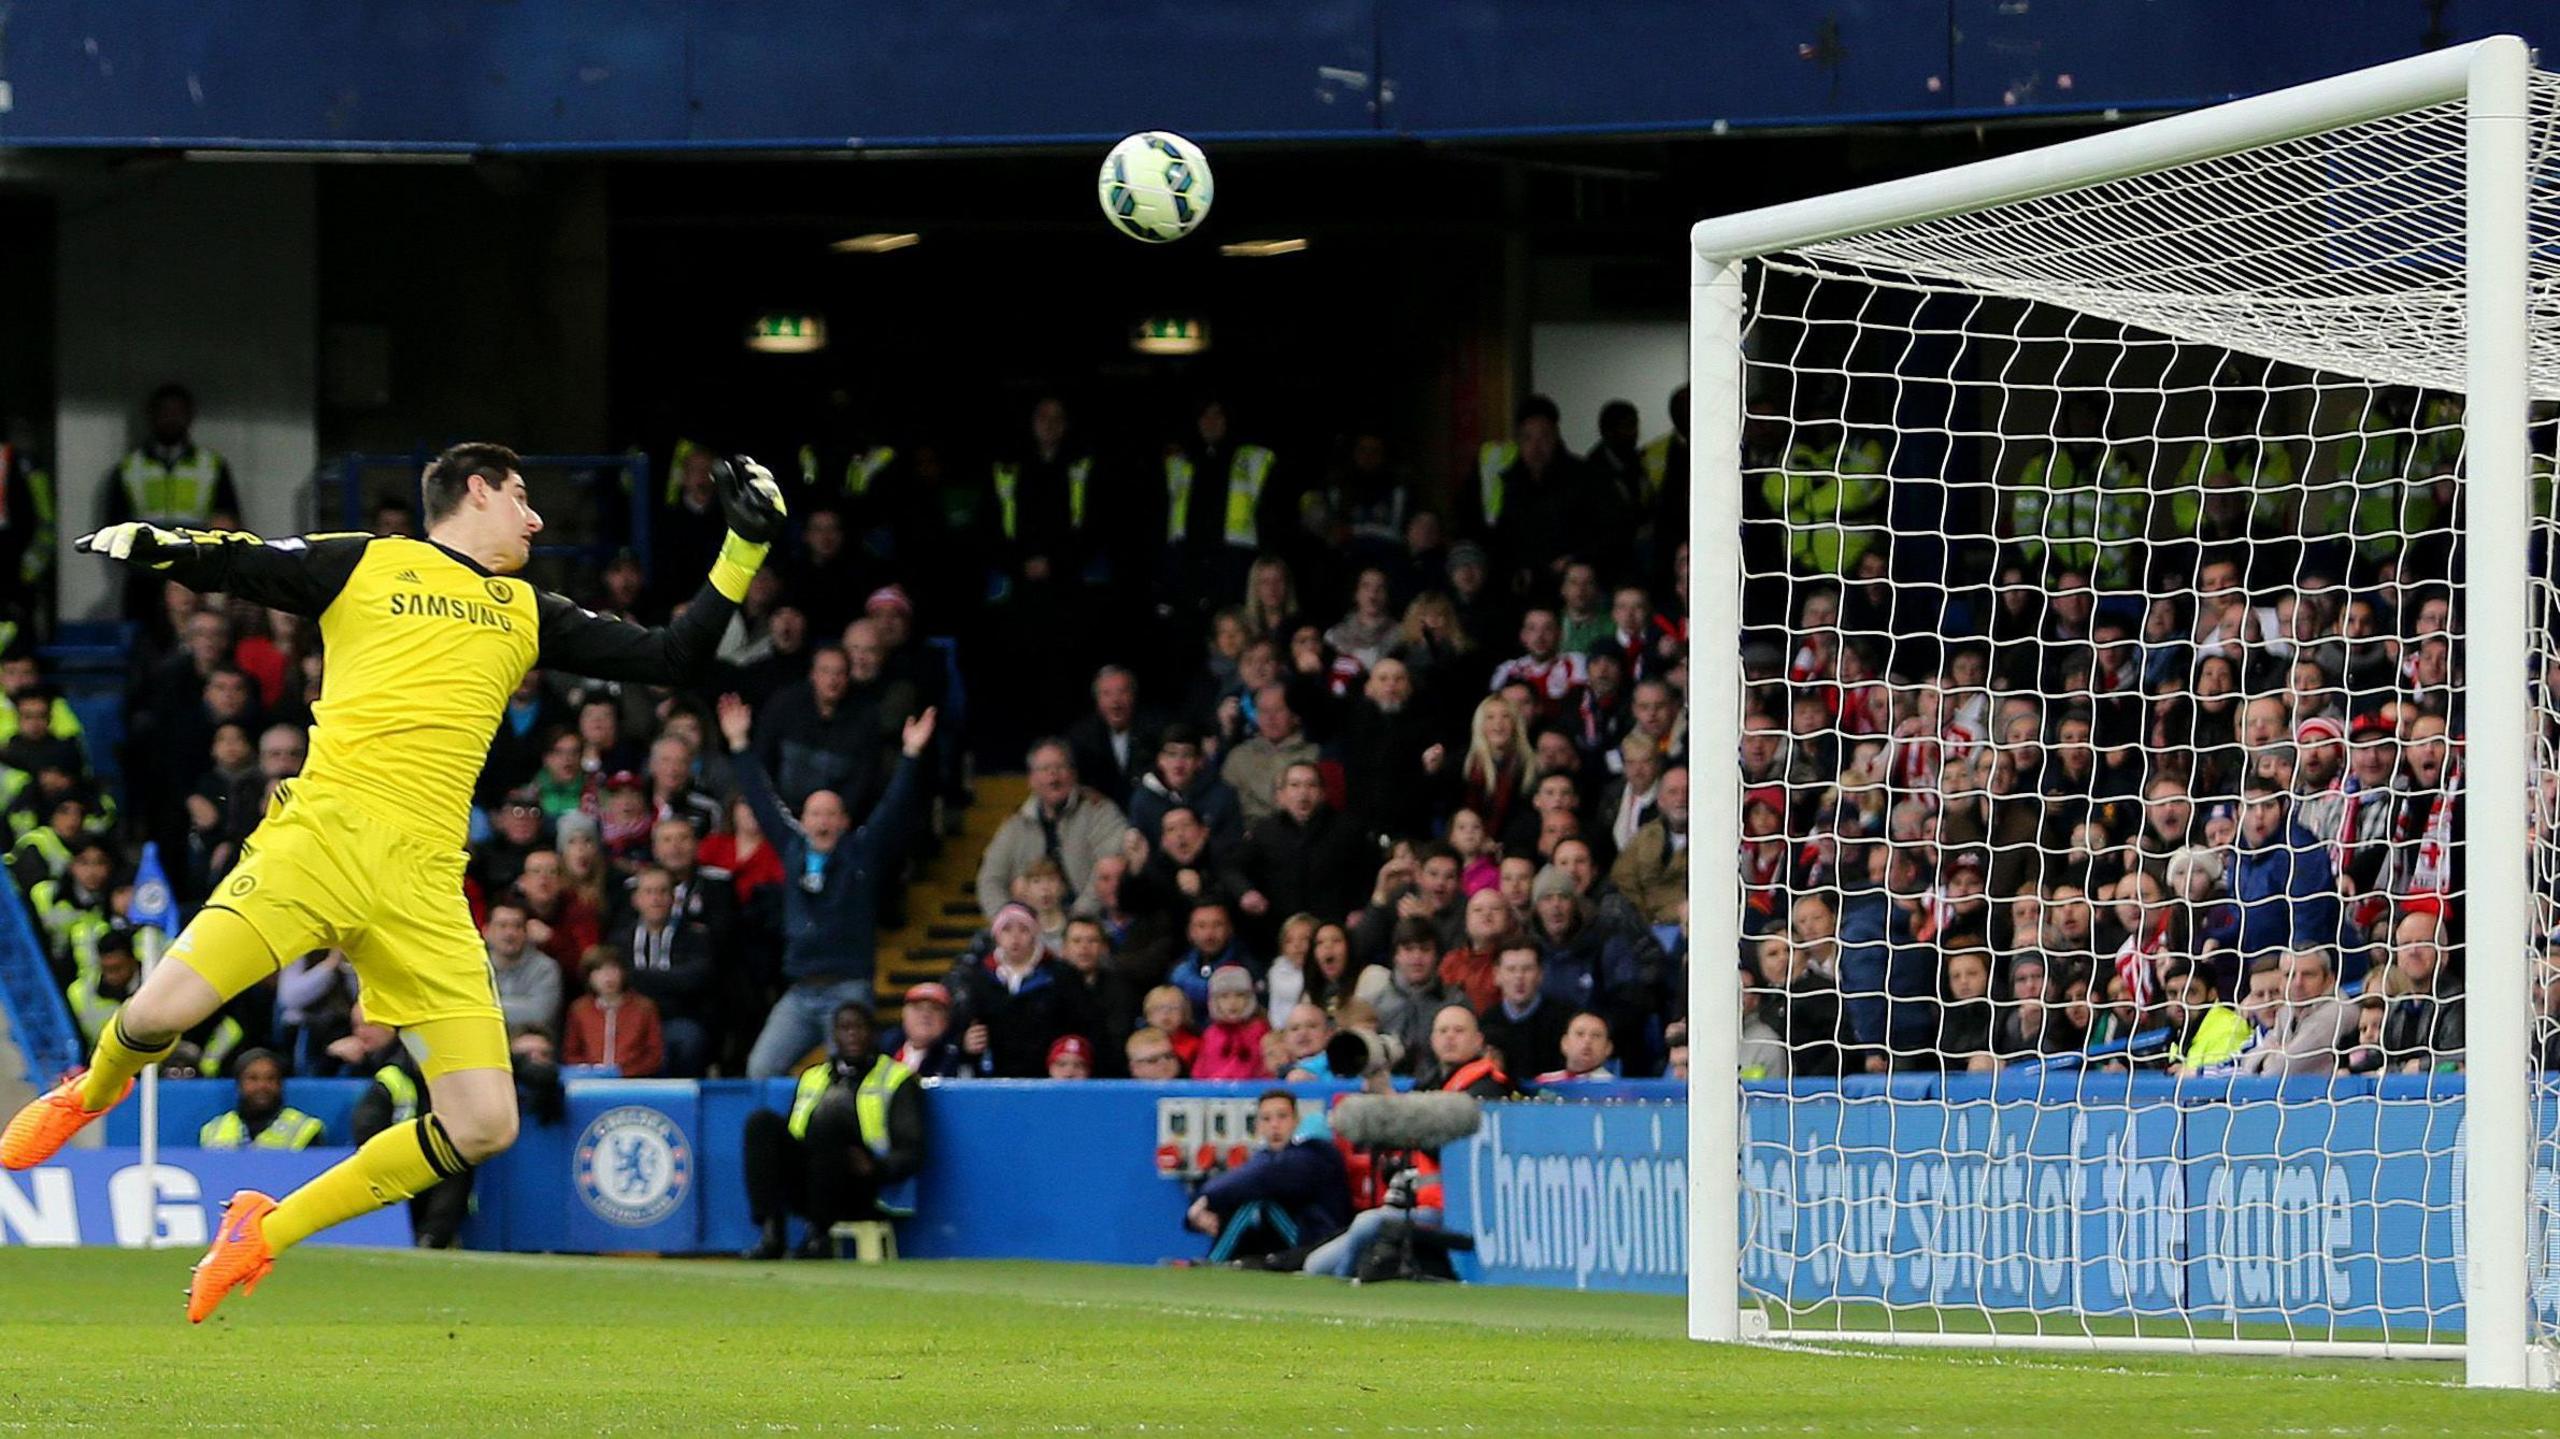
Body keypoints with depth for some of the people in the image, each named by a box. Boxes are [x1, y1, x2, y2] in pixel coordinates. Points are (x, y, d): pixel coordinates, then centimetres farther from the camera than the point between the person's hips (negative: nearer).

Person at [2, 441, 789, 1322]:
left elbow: (672, 660, 25)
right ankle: (90, 1097, 18)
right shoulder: (365, 564, 11)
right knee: (161, 1013, -21)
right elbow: (231, 565, 8)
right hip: (322, 835, -4)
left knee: (484, 1126, -9)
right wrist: (156, 545, -13)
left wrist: (744, 550, 18)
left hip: (424, 885, 4)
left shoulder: (529, 615, 23)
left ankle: (266, 1234, 7)